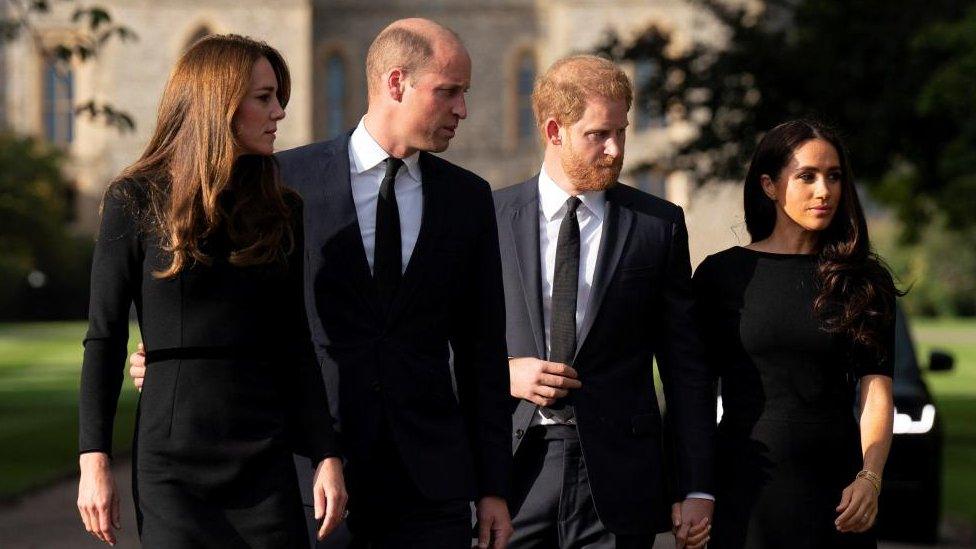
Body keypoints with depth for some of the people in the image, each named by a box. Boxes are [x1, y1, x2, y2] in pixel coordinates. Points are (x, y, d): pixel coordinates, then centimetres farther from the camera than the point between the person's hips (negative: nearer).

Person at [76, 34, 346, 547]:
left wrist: (326, 455, 3)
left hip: (266, 459, 3)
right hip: (173, 460, -3)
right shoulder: (136, 201, -1)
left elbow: (295, 343, 10)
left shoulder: (281, 210, 9)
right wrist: (94, 459, -8)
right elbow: (104, 338, -2)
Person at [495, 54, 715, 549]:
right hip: (514, 468, 0)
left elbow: (685, 364, 5)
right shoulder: (491, 218, 5)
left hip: (617, 479, 0)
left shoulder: (658, 225, 6)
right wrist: (503, 374, -10)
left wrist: (696, 488, 1)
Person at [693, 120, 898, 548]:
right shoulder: (721, 274, 2)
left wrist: (870, 478, -18)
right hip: (747, 485, -1)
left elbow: (876, 389, -3)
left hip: (837, 487, 1)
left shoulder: (865, 282, 5)